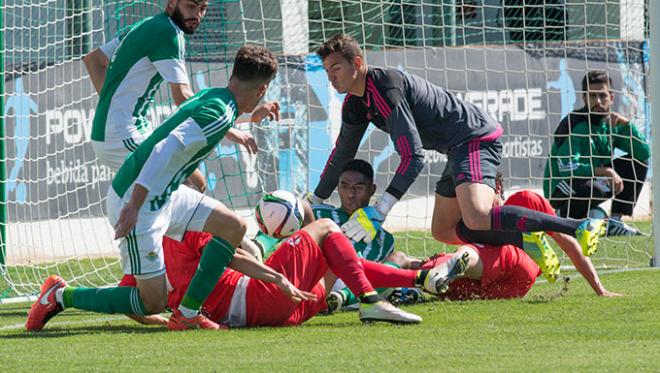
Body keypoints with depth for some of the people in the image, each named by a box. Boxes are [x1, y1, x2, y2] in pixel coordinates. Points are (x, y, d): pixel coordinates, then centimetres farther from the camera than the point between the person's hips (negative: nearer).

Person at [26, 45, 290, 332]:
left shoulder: (212, 97, 8)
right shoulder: (220, 115, -21)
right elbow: (166, 149, -30)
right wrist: (134, 206, -33)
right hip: (136, 200, -10)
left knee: (233, 226, 8)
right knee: (153, 303, -3)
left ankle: (187, 313, 9)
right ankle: (61, 296, 6)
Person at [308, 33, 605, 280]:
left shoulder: (385, 87, -20)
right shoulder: (355, 104, 12)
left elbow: (413, 157, -26)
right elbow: (342, 155, 28)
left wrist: (379, 210, -30)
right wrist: (313, 202, 29)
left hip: (475, 138, -11)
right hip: (460, 148, 11)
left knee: (477, 219, -32)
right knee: (443, 231, 14)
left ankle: (580, 228, -32)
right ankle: (527, 240, 13)